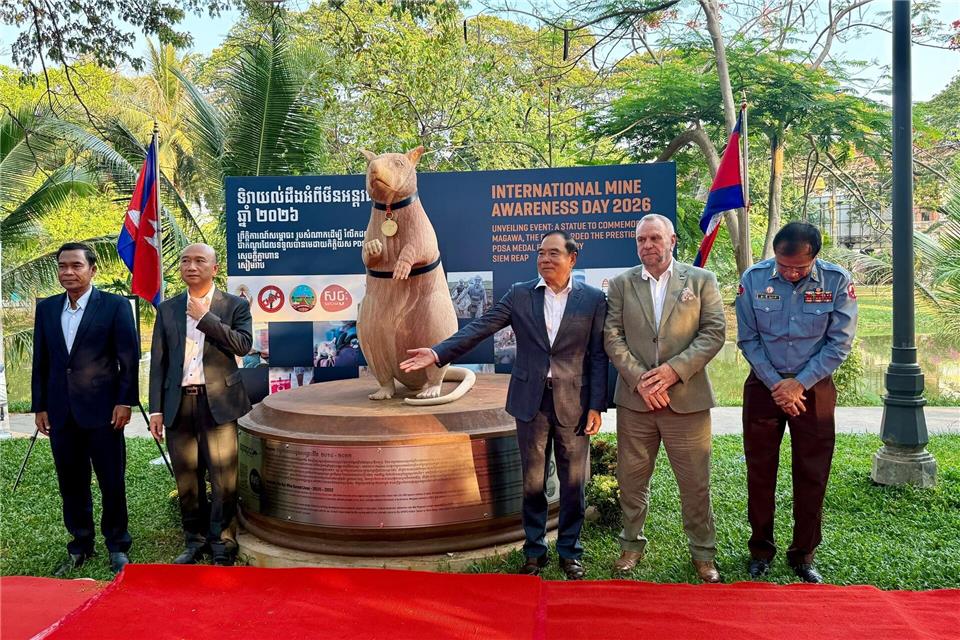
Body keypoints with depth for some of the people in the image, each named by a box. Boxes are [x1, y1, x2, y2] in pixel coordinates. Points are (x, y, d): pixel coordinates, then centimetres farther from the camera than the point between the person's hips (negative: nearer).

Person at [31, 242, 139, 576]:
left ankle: (117, 547, 19)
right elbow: (40, 361, 12)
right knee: (71, 484, 12)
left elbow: (130, 358, -6)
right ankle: (80, 546, 26)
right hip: (61, 413, 4)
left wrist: (125, 401, -10)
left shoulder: (115, 305, -4)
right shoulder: (46, 309, 9)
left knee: (112, 483, 4)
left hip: (102, 410, -4)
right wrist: (40, 406, 9)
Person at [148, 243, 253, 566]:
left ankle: (222, 543, 11)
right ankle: (195, 540, 23)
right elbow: (158, 361, 11)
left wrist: (205, 317, -13)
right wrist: (156, 409, 5)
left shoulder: (235, 306, 4)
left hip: (218, 402, -3)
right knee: (186, 478, 9)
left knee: (223, 478, -3)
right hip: (178, 403, 3)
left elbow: (243, 344, -13)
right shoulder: (167, 309, 13)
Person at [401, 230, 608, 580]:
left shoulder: (593, 299, -1)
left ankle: (570, 551, 24)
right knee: (532, 480, 10)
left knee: (573, 481, 8)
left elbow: (598, 356, -1)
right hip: (531, 400, 1)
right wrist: (438, 353, -16)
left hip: (573, 401, -1)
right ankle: (534, 549, 26)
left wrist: (596, 406, -6)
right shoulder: (519, 295, 2)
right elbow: (479, 328, -5)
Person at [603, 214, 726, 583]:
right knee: (631, 479, 12)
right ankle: (632, 545, 30)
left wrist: (675, 369, -15)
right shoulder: (621, 285, 6)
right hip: (635, 399, 2)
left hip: (687, 399, -1)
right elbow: (613, 338, 1)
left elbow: (714, 332, -4)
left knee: (695, 482, 7)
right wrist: (639, 378, -12)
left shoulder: (701, 280, 3)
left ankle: (703, 554, 24)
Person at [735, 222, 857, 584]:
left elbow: (839, 343, -8)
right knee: (760, 471, 7)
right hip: (764, 385, 1)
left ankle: (803, 554, 21)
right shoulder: (754, 279, -9)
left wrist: (799, 384, -13)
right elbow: (748, 339, -4)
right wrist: (776, 384, -11)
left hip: (814, 387, 0)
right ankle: (761, 549, 24)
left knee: (812, 475, 6)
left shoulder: (838, 281, -10)